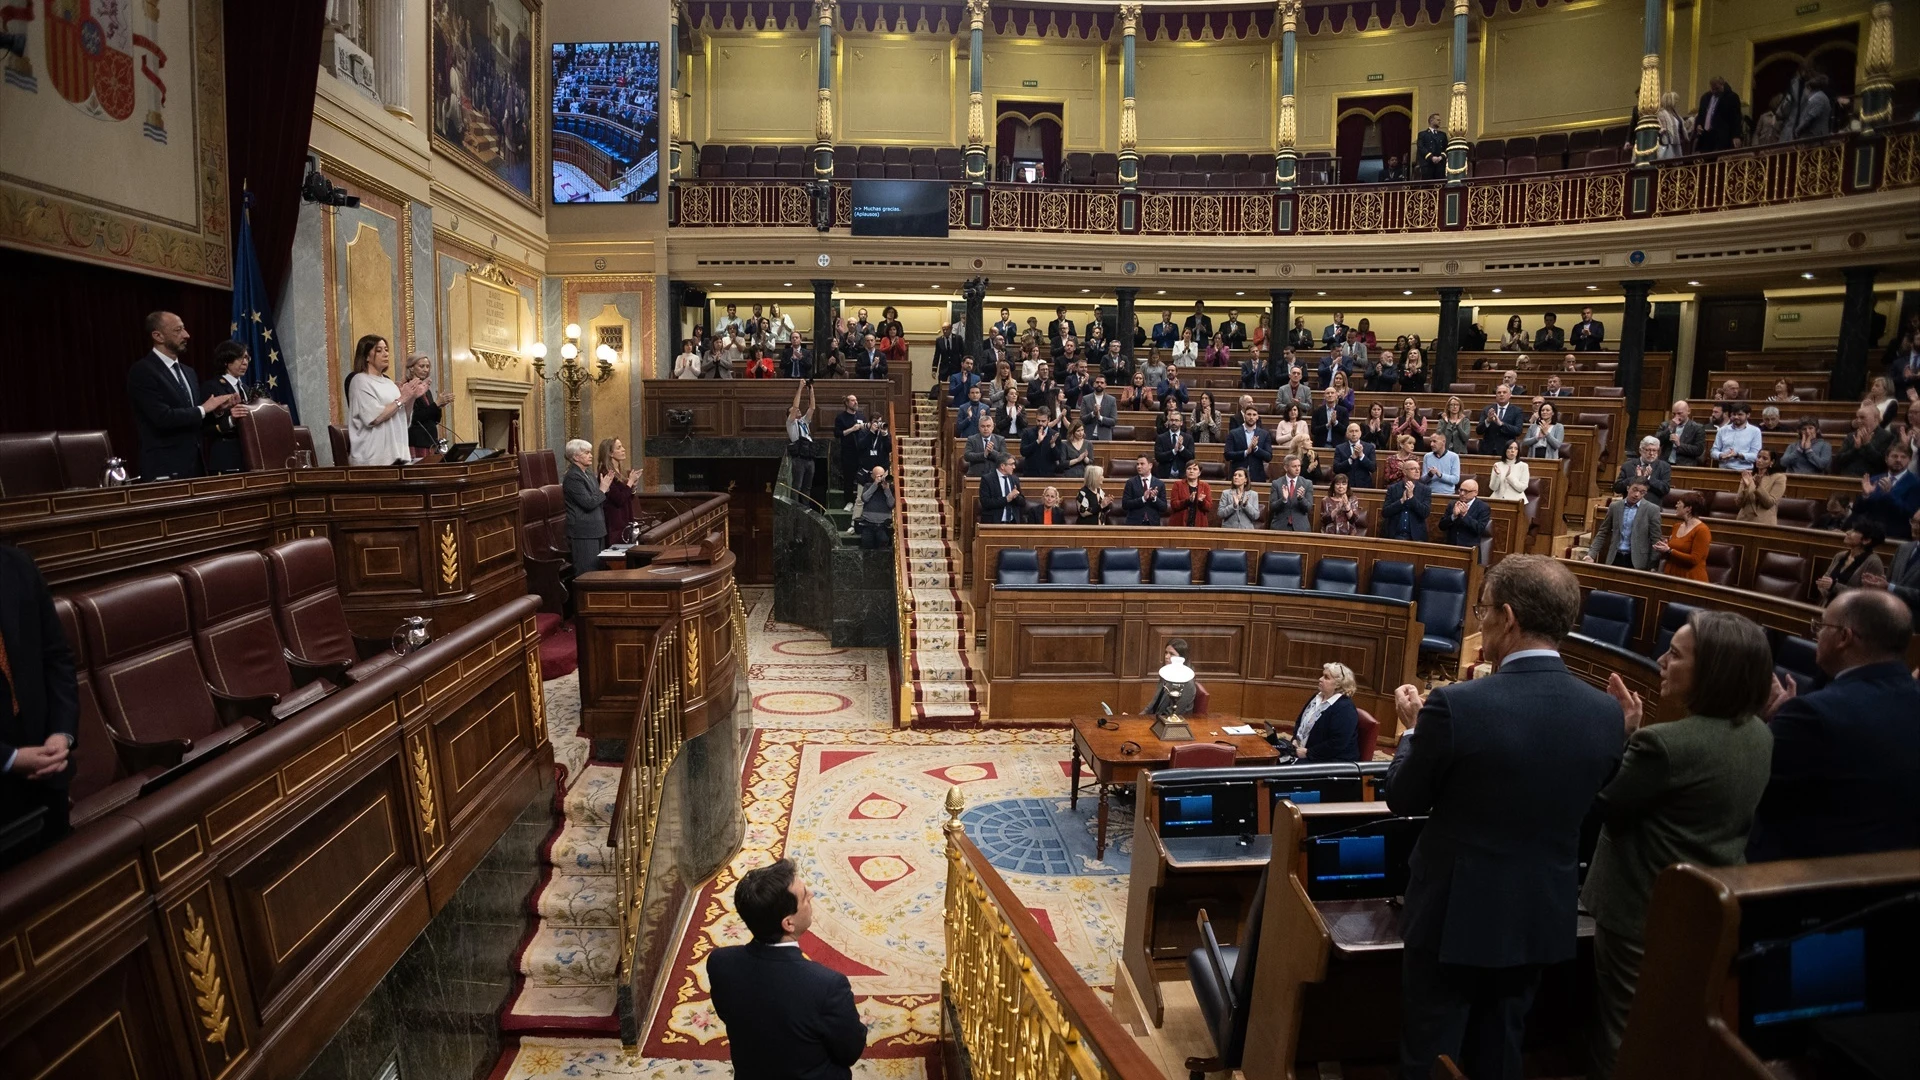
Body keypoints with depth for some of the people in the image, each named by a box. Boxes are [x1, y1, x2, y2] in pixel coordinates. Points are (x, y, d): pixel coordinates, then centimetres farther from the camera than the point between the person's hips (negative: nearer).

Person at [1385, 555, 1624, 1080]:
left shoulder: (1456, 705, -26)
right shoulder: (1606, 712, -9)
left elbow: (1403, 798, -12)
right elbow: (1573, 803, 8)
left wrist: (1411, 728, 5)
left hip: (1454, 914, -5)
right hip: (1542, 917, 5)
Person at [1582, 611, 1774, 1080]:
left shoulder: (1665, 743, -30)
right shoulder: (1760, 735, -3)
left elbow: (1606, 807, -18)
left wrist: (1622, 735, -16)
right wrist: (1638, 737, -2)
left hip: (1645, 910, -8)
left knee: (1625, 1032, 13)